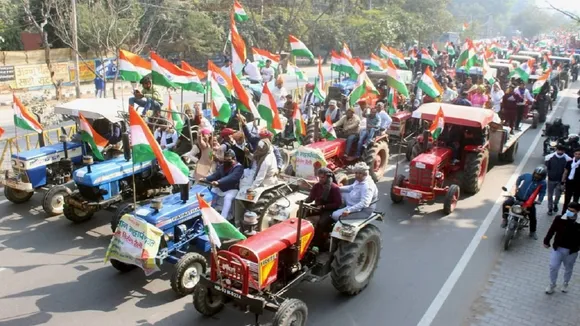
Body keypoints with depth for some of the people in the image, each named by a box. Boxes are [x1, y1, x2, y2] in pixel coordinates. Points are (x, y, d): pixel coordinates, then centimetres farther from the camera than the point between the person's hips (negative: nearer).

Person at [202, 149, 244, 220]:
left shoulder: (238, 167, -14)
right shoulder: (222, 166, 11)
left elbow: (231, 177, -31)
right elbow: (215, 175, -3)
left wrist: (218, 182, -45)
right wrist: (206, 179, -23)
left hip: (232, 189, -7)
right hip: (220, 188, 7)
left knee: (228, 198, -33)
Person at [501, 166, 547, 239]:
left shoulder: (543, 183, -7)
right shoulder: (527, 175, -3)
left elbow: (542, 192, -2)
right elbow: (520, 178, 16)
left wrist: (539, 200, -18)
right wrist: (517, 186, 5)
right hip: (518, 196, 1)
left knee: (533, 218, 3)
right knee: (505, 203, -22)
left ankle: (532, 232, 27)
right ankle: (504, 218, -2)